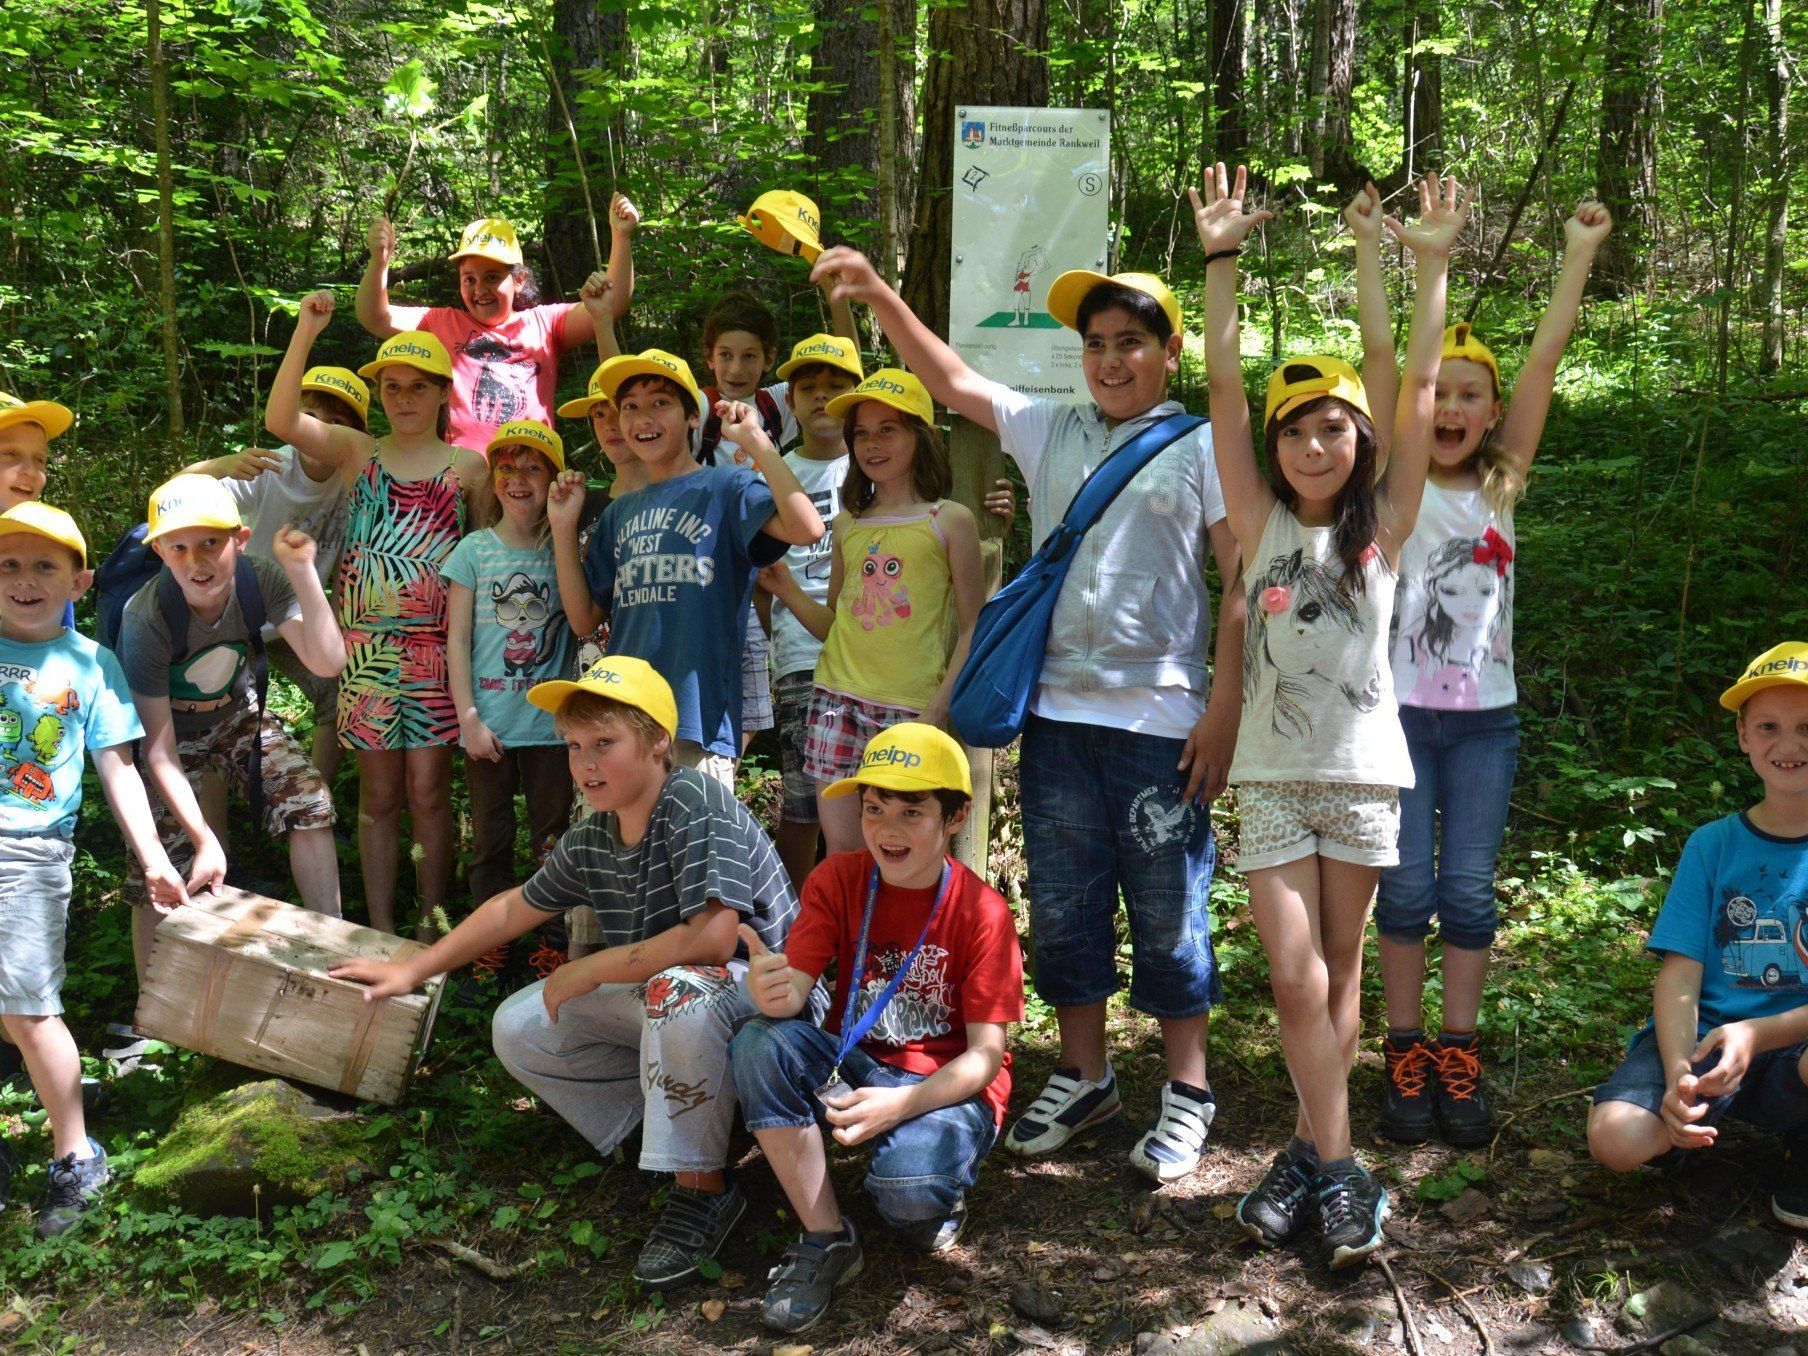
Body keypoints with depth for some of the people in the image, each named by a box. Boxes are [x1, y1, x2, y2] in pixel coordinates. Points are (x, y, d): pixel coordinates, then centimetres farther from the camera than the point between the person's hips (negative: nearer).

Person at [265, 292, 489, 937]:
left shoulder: (468, 466, 5)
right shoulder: (357, 452, 6)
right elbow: (281, 420, -9)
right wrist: (305, 333, -17)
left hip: (435, 647, -1)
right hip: (366, 643, 1)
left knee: (428, 790, 1)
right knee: (378, 794, 7)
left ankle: (432, 927, 13)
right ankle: (380, 929, 16)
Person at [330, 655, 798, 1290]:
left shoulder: (698, 804, -26)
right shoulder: (590, 839, -2)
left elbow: (713, 935, -36)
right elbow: (515, 907, 15)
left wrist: (589, 969, -22)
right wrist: (412, 970, 19)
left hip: (763, 986, -8)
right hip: (659, 998, 8)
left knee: (680, 992, -41)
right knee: (517, 1028, 1)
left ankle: (703, 1188, -21)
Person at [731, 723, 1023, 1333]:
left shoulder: (983, 912, -13)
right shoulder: (837, 880, -5)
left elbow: (987, 1053, -14)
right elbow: (794, 987, -13)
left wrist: (902, 1102, -32)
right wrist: (775, 990, -40)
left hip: (948, 1085, -4)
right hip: (852, 1065, 4)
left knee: (908, 1189, -36)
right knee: (760, 1043, -27)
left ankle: (937, 1206, 5)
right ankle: (827, 1239, -14)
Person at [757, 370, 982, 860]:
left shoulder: (950, 521, 1)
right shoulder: (847, 524, 13)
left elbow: (973, 629, -1)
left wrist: (938, 710, -10)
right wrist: (788, 592, 0)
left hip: (911, 708, -4)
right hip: (838, 698, 4)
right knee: (840, 851, 2)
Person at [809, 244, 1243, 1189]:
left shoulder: (1200, 448, -1)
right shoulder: (1050, 432, 12)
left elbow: (1241, 583, -4)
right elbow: (950, 380, 10)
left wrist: (1224, 710, -10)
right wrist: (880, 295, -4)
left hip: (1160, 719, -4)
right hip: (1058, 713, 5)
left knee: (1168, 911, 4)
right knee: (1062, 905, 12)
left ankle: (1186, 1091, 20)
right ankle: (1082, 1075, 28)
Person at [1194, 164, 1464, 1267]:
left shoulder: (1383, 527, 3)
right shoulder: (1262, 523, 3)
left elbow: (1420, 391, -3)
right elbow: (1223, 388, -2)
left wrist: (1434, 266, -6)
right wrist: (1223, 258, -6)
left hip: (1363, 768, 0)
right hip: (1273, 771, 0)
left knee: (1340, 966, 6)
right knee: (1294, 973, -6)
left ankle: (1312, 1153, 15)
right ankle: (1336, 1167, 2)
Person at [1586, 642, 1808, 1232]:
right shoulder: (1713, 845, 5)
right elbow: (1679, 976, -3)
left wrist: (1757, 1035, -26)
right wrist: (1678, 1078, -20)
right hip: (1703, 1036, 2)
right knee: (1615, 1139, -28)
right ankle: (1698, 1117, 8)